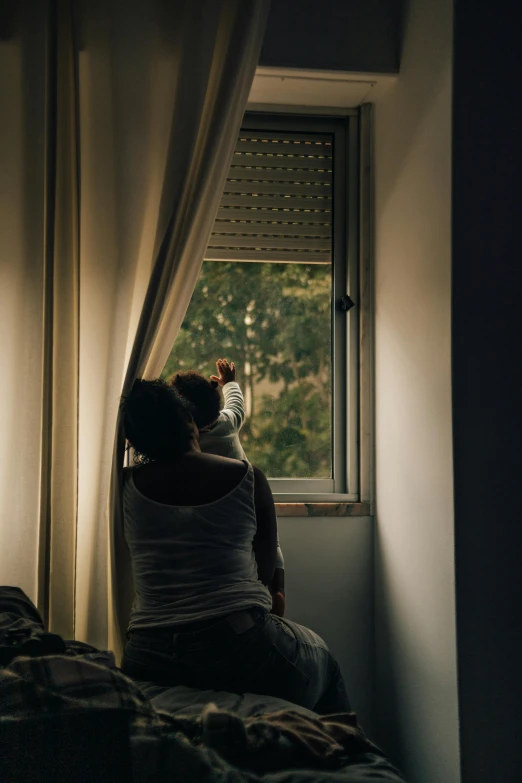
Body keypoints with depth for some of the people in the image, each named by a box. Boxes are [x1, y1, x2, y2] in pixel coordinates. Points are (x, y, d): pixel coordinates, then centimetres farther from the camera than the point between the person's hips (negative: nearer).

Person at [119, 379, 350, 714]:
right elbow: (266, 571, 6)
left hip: (148, 661, 3)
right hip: (238, 647, -3)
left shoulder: (129, 484, 1)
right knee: (323, 660, 28)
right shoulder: (247, 476, -3)